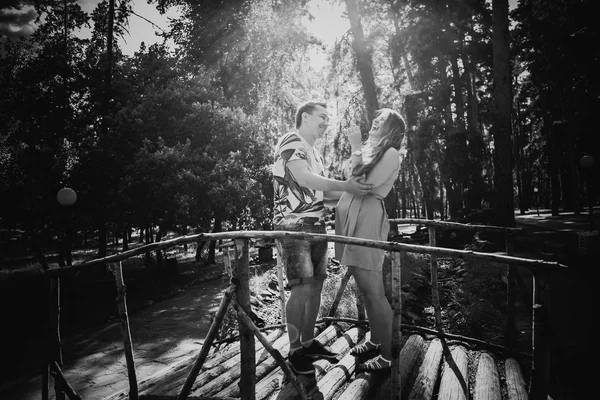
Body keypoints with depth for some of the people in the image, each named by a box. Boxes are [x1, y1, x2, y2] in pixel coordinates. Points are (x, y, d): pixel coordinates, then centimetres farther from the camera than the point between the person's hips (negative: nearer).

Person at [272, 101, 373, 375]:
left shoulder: (313, 152, 22)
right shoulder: (291, 141, -6)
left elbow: (322, 191, 21)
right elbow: (304, 178, -21)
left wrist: (355, 190, 10)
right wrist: (345, 186, -24)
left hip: (316, 225, 9)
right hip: (293, 226, -9)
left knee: (316, 285, 8)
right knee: (302, 288, -10)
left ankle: (309, 342, 20)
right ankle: (294, 351, 2)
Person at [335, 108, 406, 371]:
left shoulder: (391, 154, -2)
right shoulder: (368, 150, 22)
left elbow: (366, 182, -14)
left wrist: (356, 148, -8)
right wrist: (356, 148, 16)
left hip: (368, 217, -9)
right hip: (351, 217, 9)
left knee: (373, 290, -5)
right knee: (364, 288, 15)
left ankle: (386, 356, 5)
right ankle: (375, 341, 30)